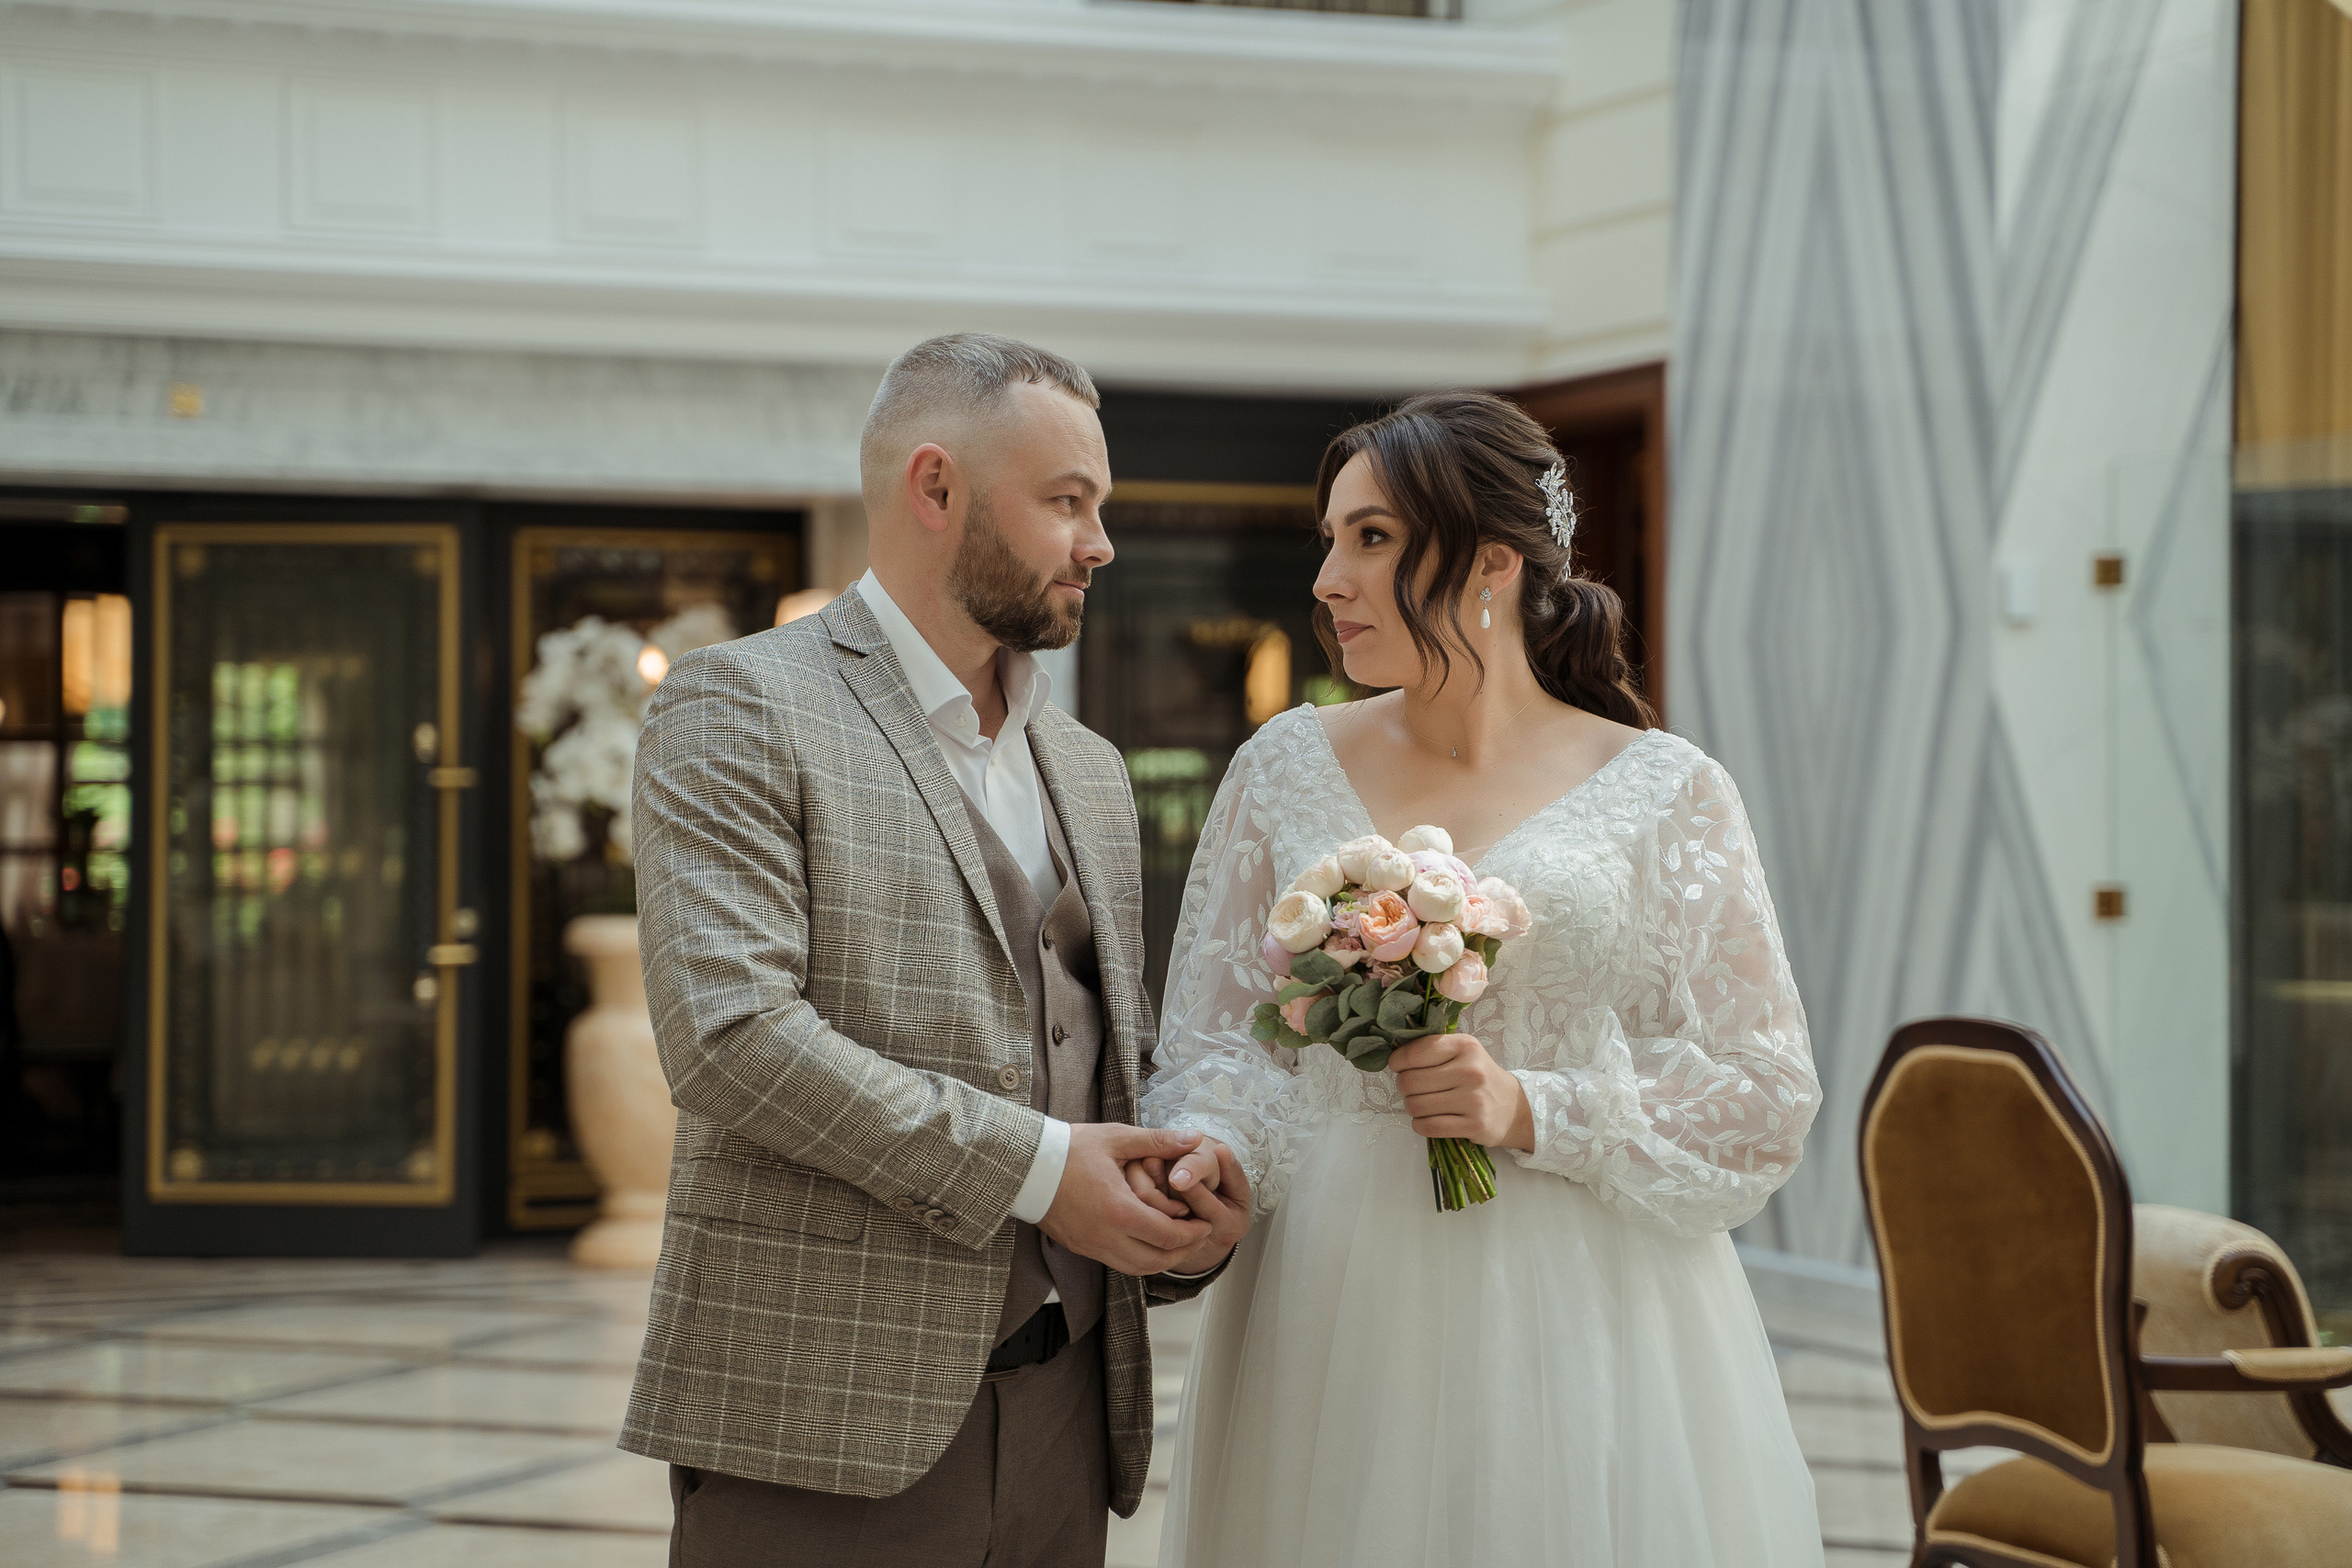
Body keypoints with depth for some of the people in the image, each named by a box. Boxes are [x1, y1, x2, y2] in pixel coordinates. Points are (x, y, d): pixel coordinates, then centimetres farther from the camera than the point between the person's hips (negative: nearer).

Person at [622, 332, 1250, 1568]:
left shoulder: (1089, 772, 19)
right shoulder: (738, 708, -4)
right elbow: (727, 1033, -16)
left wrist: (1184, 1206, 0)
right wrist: (1031, 1168, -15)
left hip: (1063, 1419, 7)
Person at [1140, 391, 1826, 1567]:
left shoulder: (1664, 792, -1)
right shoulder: (1288, 767, 8)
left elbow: (1766, 1095, -2)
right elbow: (1216, 1032, 9)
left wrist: (1534, 1110, -13)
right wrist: (1211, 1154, -12)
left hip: (1574, 1321, -2)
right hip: (1332, 1309, 2)